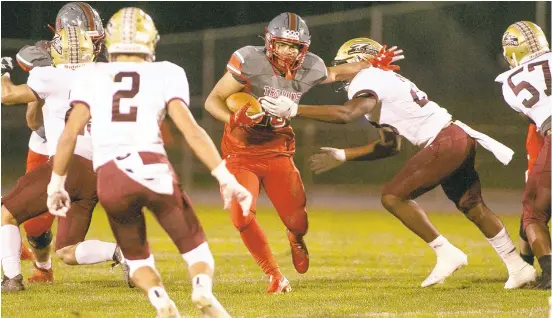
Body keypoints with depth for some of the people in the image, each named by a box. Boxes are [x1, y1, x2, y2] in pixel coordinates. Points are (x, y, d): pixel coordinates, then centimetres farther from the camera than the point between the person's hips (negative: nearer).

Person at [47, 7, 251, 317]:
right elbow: (190, 129, 1)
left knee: (137, 258, 23)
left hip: (110, 178, 1)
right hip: (153, 170, -1)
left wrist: (57, 185, 17)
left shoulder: (93, 76, 15)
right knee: (195, 248, 14)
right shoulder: (165, 74, 12)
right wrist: (226, 179, 0)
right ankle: (203, 289, -19)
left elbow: (70, 134, 7)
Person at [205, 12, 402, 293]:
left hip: (277, 153, 3)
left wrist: (373, 65, 11)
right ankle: (274, 277, 3)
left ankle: (295, 239, 41)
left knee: (298, 222, -2)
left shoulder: (309, 69, -7)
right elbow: (213, 101, -15)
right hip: (241, 153, -3)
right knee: (242, 216, -21)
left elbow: (335, 74, 18)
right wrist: (235, 119, -34)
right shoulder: (249, 62, -20)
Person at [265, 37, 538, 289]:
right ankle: (519, 267, 26)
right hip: (459, 137, 10)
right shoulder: (387, 82, 22)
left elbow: (346, 114, -28)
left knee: (393, 197, -8)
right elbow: (390, 146, 23)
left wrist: (294, 110, -28)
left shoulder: (368, 80, -8)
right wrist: (341, 156, 22)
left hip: (444, 143, -10)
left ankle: (447, 254, -3)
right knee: (473, 208, 18)